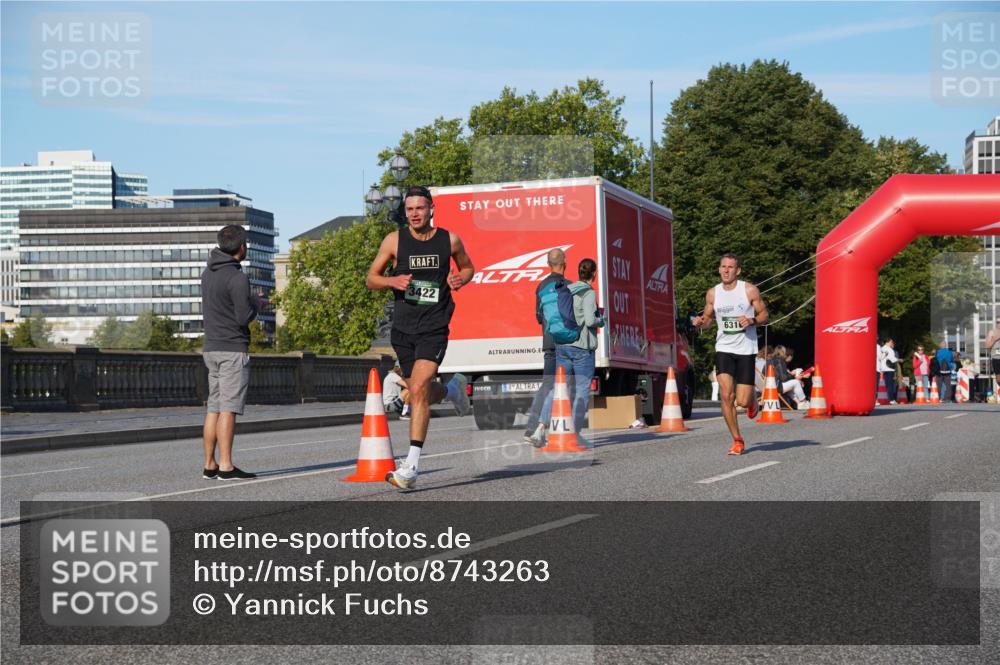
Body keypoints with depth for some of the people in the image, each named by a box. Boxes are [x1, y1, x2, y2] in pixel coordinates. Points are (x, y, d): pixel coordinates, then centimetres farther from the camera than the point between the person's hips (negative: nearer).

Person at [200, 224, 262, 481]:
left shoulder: (208, 272, 11)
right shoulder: (237, 278, -15)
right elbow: (244, 318, -17)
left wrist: (253, 302, 14)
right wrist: (256, 304, 3)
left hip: (211, 348, 8)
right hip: (232, 349, -8)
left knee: (213, 408, 9)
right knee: (228, 408, -9)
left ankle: (210, 465, 10)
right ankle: (226, 466, -12)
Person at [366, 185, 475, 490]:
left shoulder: (450, 240, 0)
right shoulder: (394, 240, 0)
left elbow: (468, 267, 19)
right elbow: (371, 278, 7)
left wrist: (460, 279, -5)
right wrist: (392, 281, -14)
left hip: (434, 327, -3)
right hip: (403, 327, 3)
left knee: (419, 391, -17)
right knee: (420, 393, 13)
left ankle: (410, 466, -16)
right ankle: (453, 389, 50)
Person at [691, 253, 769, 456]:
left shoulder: (750, 290, -4)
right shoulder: (713, 293, 5)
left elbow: (764, 315, 3)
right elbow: (708, 317, 17)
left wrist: (752, 321, -18)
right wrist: (700, 322, -6)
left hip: (746, 349, -2)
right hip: (724, 348, 2)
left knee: (743, 401, -5)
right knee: (726, 396, -12)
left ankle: (752, 400, 35)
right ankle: (737, 441, 2)